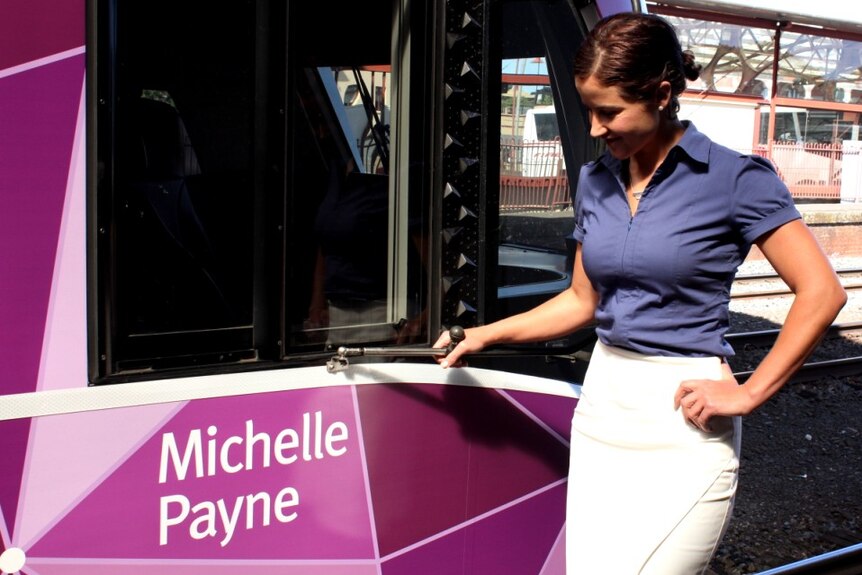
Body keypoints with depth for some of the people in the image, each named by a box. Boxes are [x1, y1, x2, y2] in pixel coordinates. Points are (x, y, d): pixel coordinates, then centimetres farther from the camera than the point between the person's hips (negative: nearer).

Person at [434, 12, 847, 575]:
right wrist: (486, 334, 13)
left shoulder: (733, 178, -9)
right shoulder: (596, 181, 8)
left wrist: (749, 393, -11)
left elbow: (822, 293, -10)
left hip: (683, 425, -5)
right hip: (603, 407, 6)